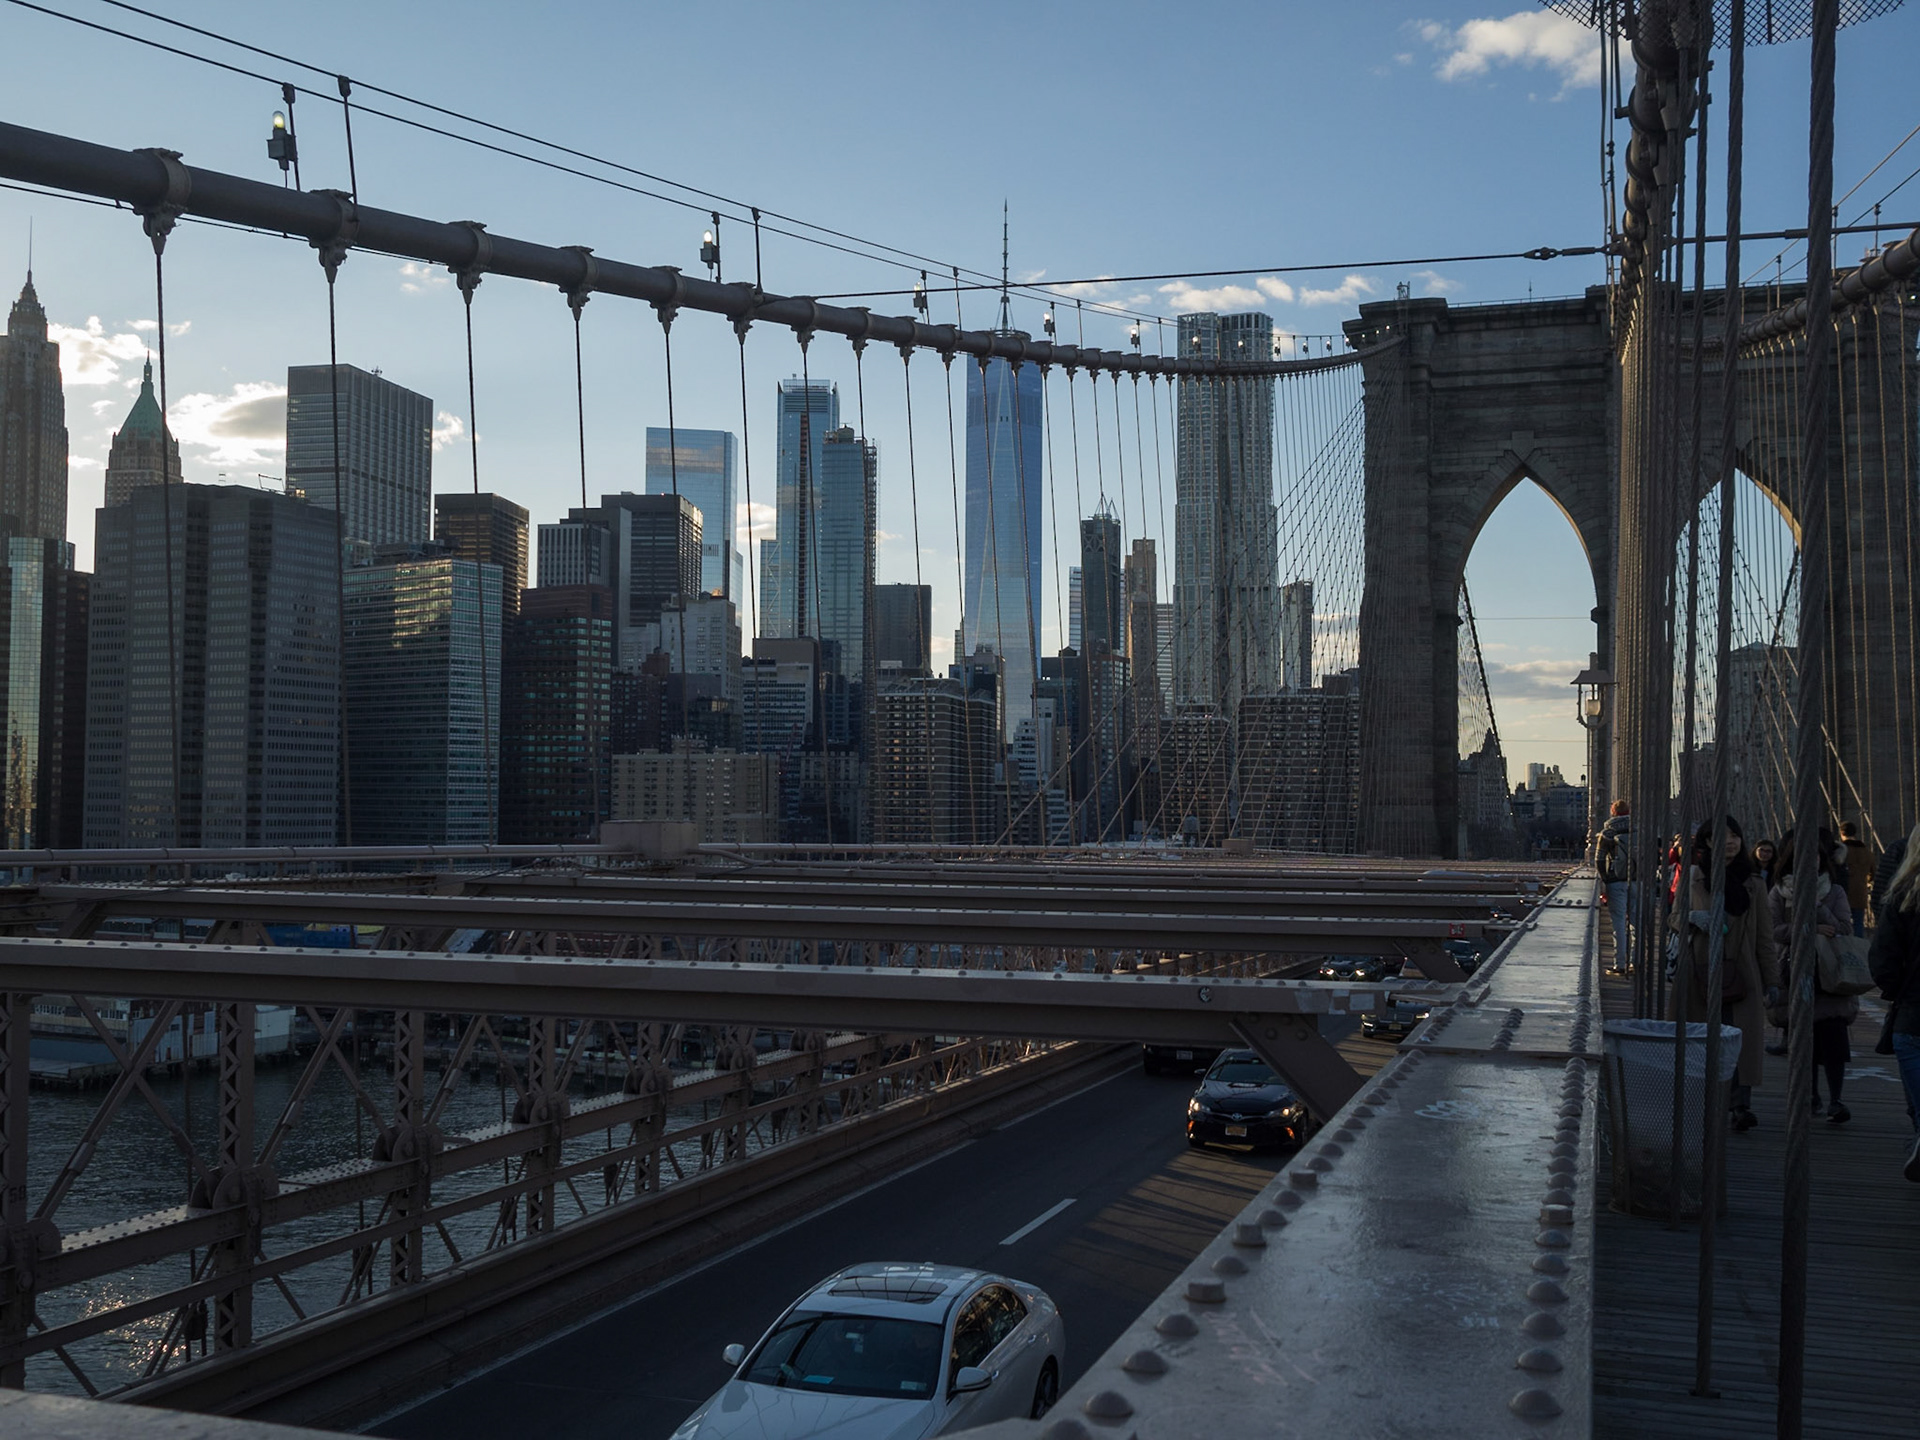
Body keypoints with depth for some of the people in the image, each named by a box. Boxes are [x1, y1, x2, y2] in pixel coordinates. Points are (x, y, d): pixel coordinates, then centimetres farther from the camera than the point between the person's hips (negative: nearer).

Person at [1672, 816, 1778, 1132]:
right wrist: (1693, 918, -12)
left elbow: (1764, 936, 11)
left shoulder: (1752, 884, 9)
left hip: (1741, 972, 0)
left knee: (1742, 1035, -12)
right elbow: (1675, 916, 12)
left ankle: (1741, 1104, -16)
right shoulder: (1694, 876, 7)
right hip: (1700, 971, 0)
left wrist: (1771, 979, 8)